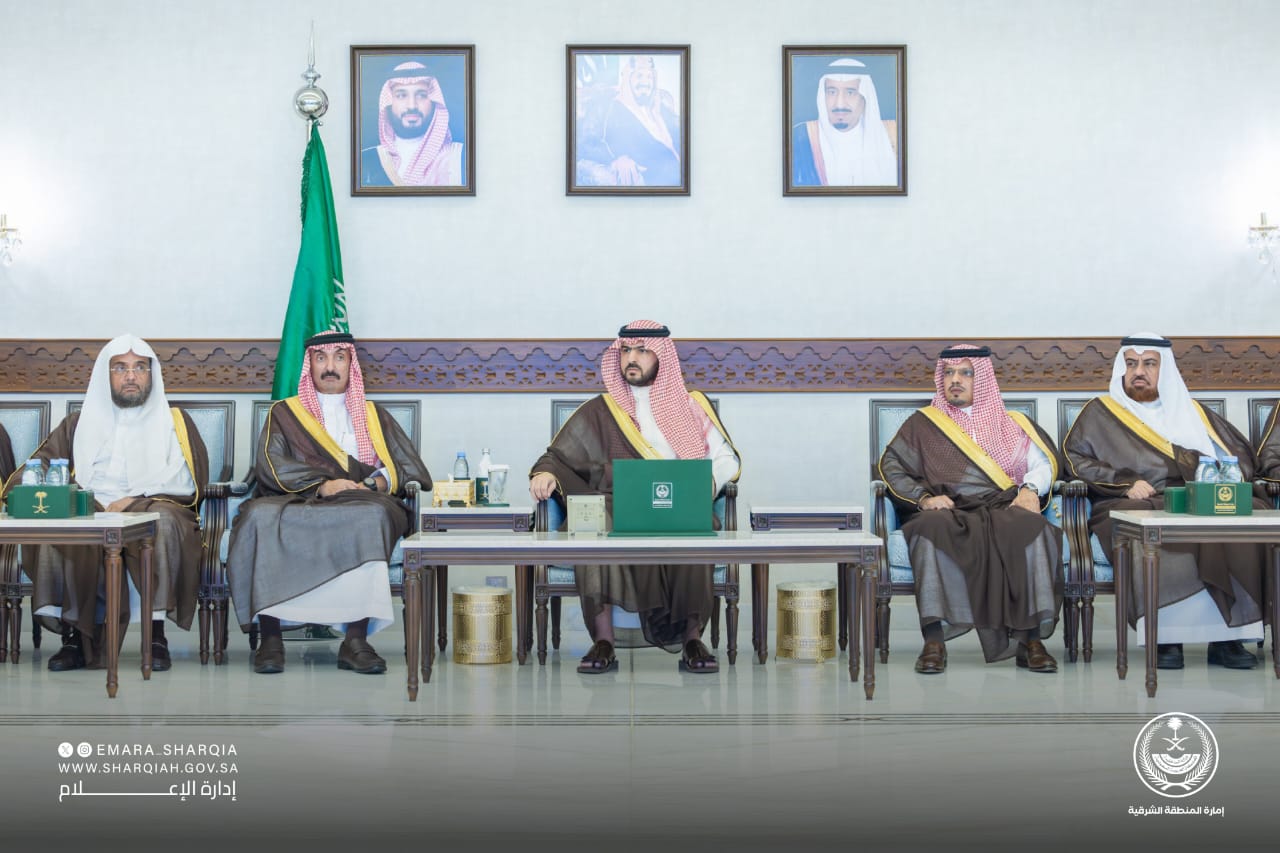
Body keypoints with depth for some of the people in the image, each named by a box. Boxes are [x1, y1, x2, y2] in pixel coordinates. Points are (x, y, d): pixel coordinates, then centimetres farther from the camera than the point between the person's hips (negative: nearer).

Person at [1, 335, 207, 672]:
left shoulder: (174, 421, 19)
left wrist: (136, 499, -10)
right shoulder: (81, 423, 25)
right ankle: (74, 635, -30)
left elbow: (187, 482, 4)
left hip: (152, 509, -1)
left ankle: (156, 634, -33)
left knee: (164, 522, -37)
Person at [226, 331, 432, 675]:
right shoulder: (285, 413, 21)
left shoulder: (374, 415, 25)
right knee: (261, 517, -36)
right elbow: (272, 466, 3)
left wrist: (376, 483, -8)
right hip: (294, 504, 0)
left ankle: (356, 638, -39)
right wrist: (321, 485, -14)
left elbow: (411, 470, 14)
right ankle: (270, 637, -33)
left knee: (373, 515, -37)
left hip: (361, 507, 1)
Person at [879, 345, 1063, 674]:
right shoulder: (923, 423, 22)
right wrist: (923, 497, -6)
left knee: (1029, 527, -35)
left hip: (1003, 509, 1)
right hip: (948, 511, -1)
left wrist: (1031, 489, -6)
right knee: (932, 528, -38)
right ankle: (934, 640, -41)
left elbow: (1044, 463, 17)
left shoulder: (1012, 425, 26)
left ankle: (1031, 639, -35)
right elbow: (891, 465, 11)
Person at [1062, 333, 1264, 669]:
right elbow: (1075, 456, 3)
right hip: (1130, 505, -3)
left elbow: (1240, 450, 23)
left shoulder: (1190, 411, 26)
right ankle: (1168, 637, -35)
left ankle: (1227, 635, -27)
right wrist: (1125, 483, -10)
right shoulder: (1100, 411, 17)